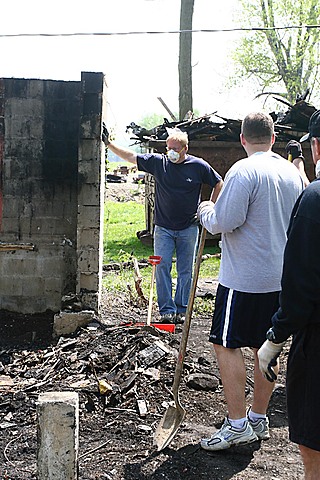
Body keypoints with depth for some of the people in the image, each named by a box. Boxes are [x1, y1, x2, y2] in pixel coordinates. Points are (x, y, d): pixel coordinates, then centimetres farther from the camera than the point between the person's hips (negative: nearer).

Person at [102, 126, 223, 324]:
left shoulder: (198, 166, -4)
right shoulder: (158, 162, -1)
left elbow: (219, 183, 8)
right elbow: (131, 156, 1)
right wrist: (109, 143, -5)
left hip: (188, 228, -1)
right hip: (163, 228, 1)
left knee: (186, 271, 6)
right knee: (162, 268, -3)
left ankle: (182, 310, 17)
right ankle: (167, 310, 4)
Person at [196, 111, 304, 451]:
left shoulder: (244, 171, -15)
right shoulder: (293, 172, 9)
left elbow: (223, 222, -20)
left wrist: (205, 211, 1)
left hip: (245, 277, -8)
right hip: (280, 277, 8)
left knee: (226, 345, 1)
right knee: (265, 347, 13)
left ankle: (237, 424, 2)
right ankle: (259, 419, 24)